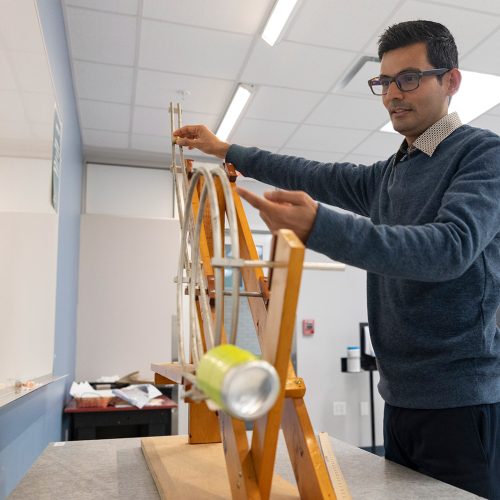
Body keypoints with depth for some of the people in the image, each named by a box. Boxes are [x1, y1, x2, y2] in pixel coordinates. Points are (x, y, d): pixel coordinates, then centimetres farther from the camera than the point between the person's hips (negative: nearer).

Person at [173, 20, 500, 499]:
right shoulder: (388, 175, 14)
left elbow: (451, 247, -25)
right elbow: (313, 175, 21)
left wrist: (317, 226, -38)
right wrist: (224, 149, 24)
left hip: (460, 402, -7)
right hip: (400, 396, 7)